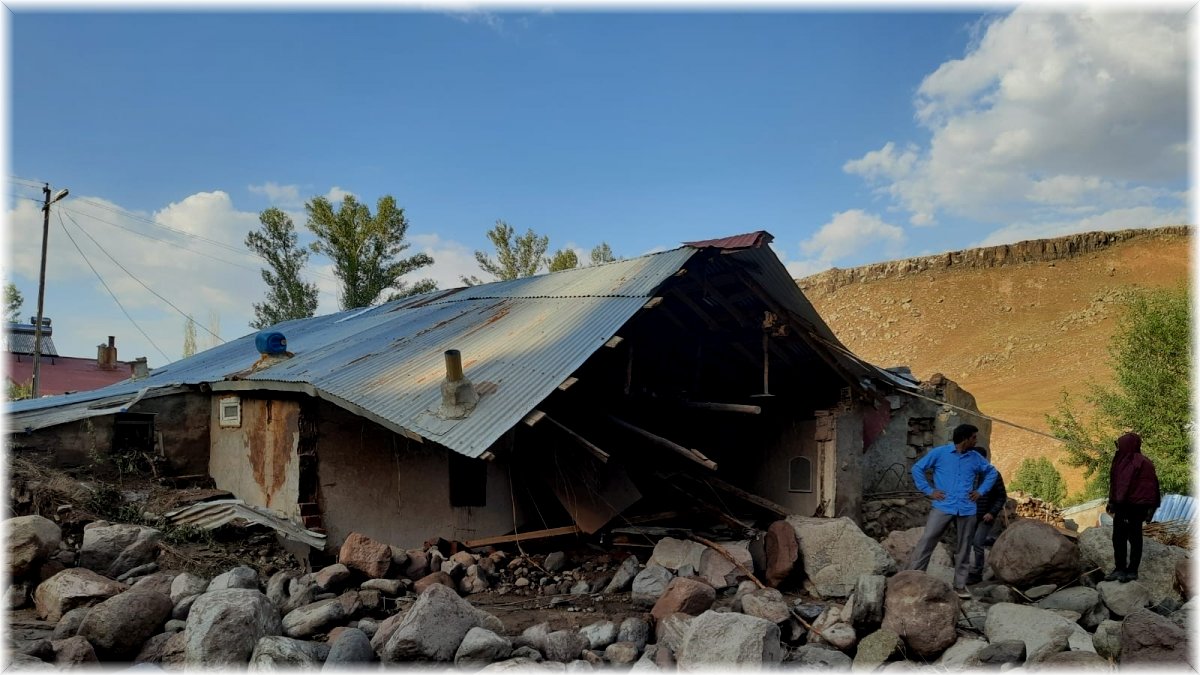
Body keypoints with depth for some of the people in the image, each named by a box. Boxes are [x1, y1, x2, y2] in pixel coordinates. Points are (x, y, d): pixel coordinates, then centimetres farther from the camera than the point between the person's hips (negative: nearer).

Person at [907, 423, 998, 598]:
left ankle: (960, 585, 18)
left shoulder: (976, 458, 9)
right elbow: (917, 468, 1)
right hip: (943, 507, -4)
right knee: (926, 541, -9)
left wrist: (981, 491, 13)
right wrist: (928, 491, -4)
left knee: (963, 548, 8)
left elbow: (992, 472, 25)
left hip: (967, 510, 4)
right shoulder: (939, 453, -3)